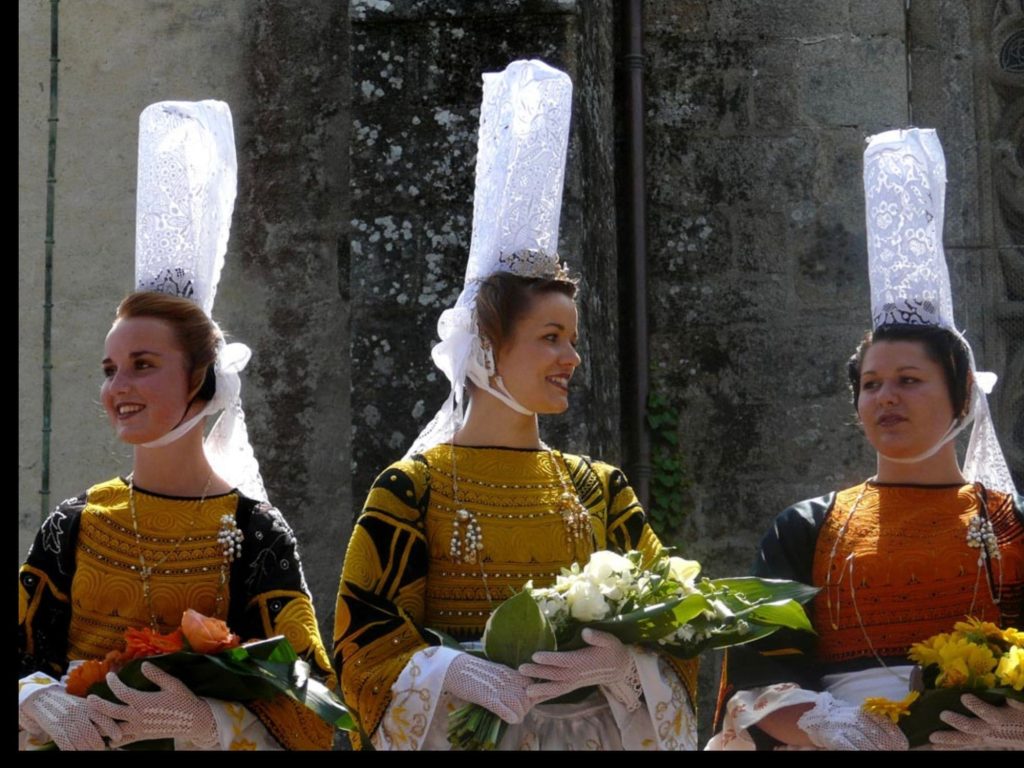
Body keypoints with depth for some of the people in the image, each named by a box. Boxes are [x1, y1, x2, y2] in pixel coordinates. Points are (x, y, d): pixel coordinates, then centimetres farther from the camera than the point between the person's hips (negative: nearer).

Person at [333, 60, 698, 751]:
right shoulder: (413, 486, -4)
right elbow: (364, 633, -8)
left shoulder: (599, 488, 7)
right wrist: (459, 675, -24)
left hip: (592, 732, 4)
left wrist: (625, 664, -17)